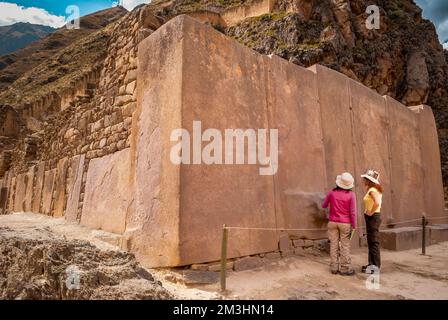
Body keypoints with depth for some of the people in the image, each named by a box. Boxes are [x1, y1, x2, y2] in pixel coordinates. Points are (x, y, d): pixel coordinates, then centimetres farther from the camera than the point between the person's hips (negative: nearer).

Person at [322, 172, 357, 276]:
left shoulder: (332, 192, -3)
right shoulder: (351, 194, -9)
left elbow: (324, 206, 8)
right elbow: (353, 212, -9)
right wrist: (354, 226, -2)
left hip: (333, 222, 2)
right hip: (345, 224, -2)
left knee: (334, 245, 9)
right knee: (345, 246, 7)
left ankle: (334, 267, 16)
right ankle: (345, 268, 12)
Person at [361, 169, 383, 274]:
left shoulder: (372, 190, -17)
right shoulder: (374, 189, 14)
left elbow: (377, 203, -32)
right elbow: (377, 202, 23)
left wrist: (371, 212, -20)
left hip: (373, 217, -10)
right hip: (371, 217, 10)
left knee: (374, 242, -2)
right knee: (371, 242, 16)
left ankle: (376, 266, 6)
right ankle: (372, 264, 26)